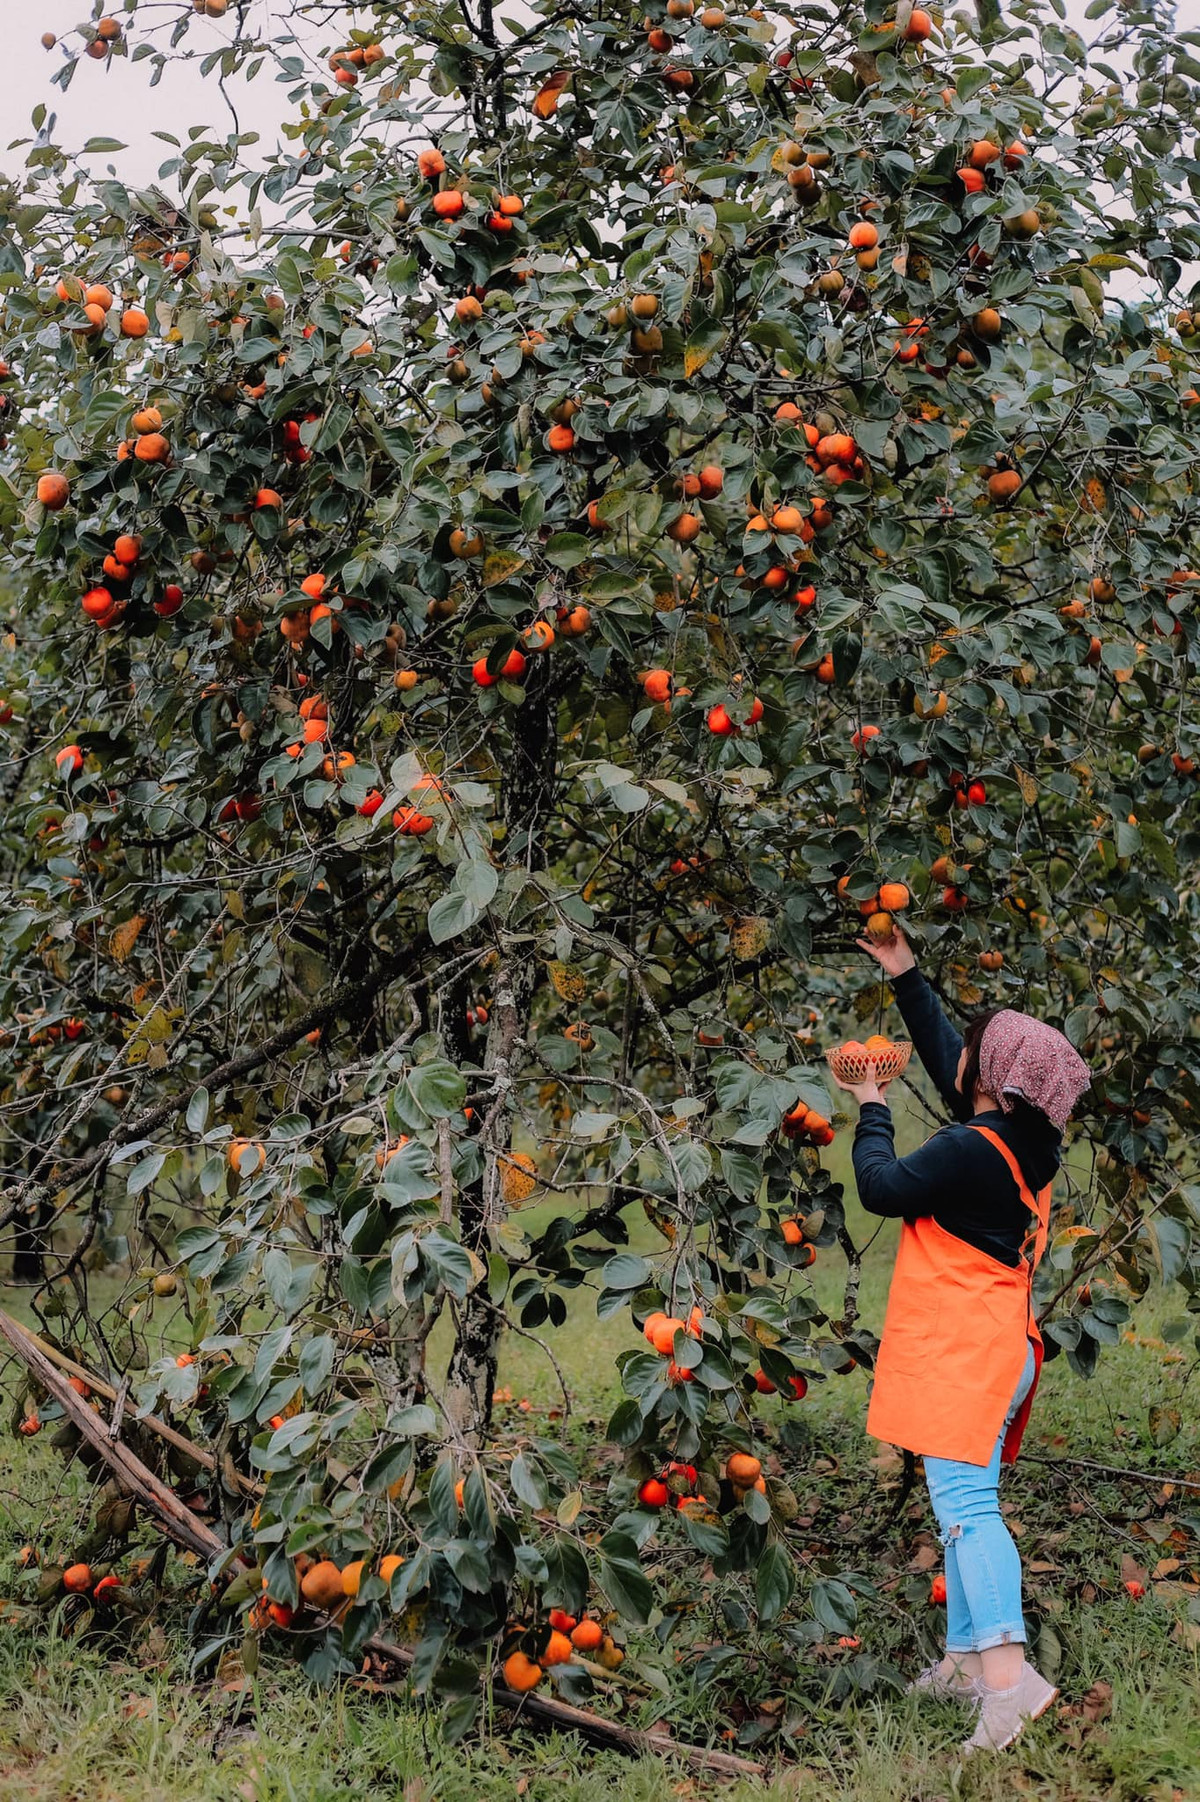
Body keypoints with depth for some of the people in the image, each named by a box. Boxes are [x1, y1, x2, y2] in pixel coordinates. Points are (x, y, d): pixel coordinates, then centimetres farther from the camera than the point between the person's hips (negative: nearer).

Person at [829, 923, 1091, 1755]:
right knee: (967, 1502, 15)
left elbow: (882, 1187, -9)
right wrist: (905, 974, 27)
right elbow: (945, 1053, 22)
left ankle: (1008, 1670, -25)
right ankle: (967, 1657, 20)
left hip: (964, 1349, -10)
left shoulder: (972, 1151, -19)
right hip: (994, 1347, 10)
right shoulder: (1025, 1140, 10)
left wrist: (871, 1110, 6)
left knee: (964, 1502, -16)